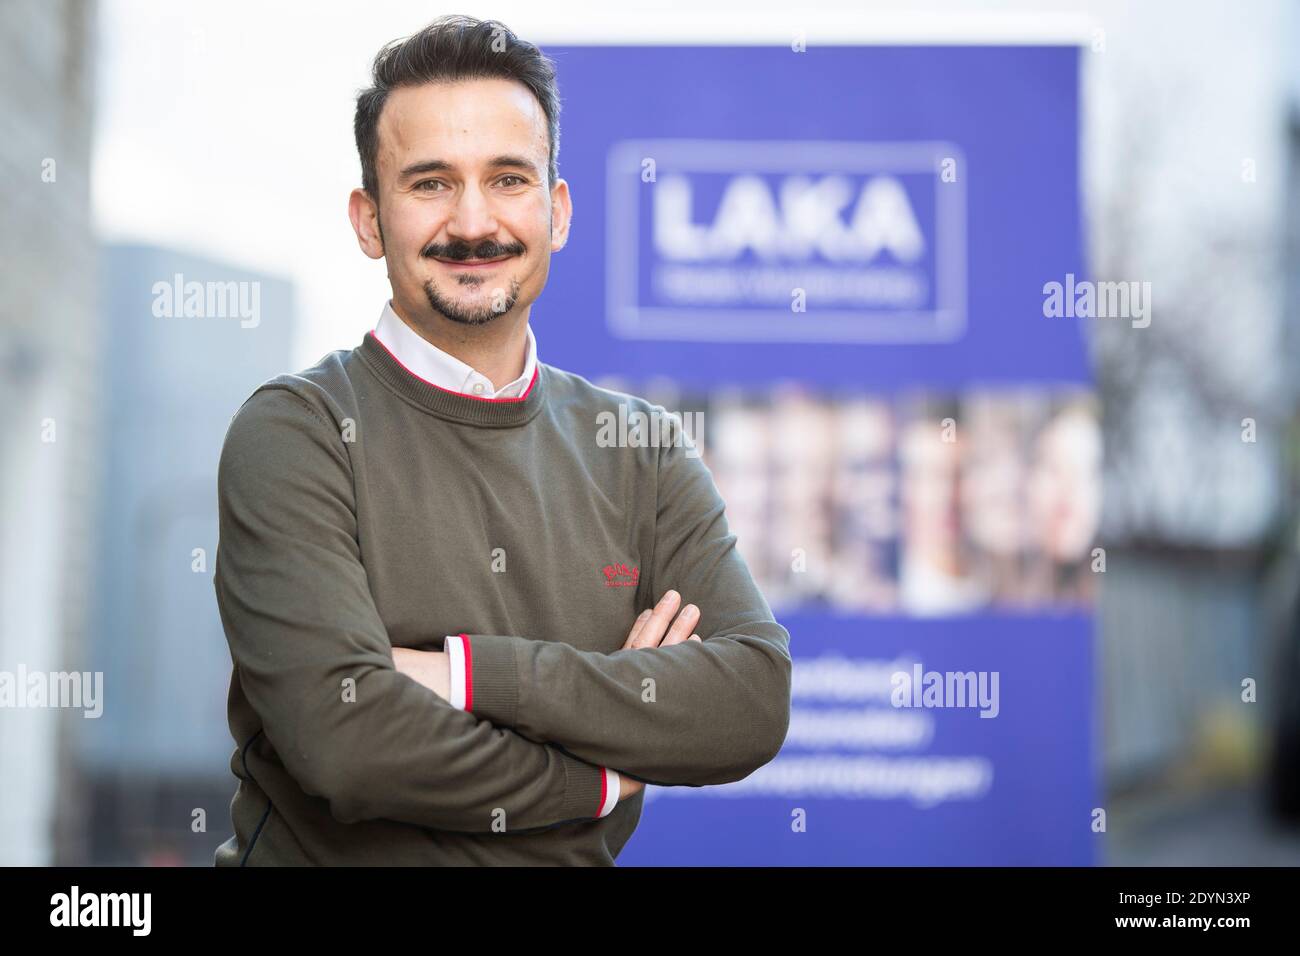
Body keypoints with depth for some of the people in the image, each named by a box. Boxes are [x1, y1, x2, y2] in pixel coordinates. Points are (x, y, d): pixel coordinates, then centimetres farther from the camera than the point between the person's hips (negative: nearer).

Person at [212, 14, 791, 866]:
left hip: (582, 852, 2)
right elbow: (347, 737, -17)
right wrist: (604, 777, -6)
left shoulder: (641, 452, 6)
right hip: (336, 859, -2)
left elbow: (755, 700, -6)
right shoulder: (293, 436, -6)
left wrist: (471, 671, -14)